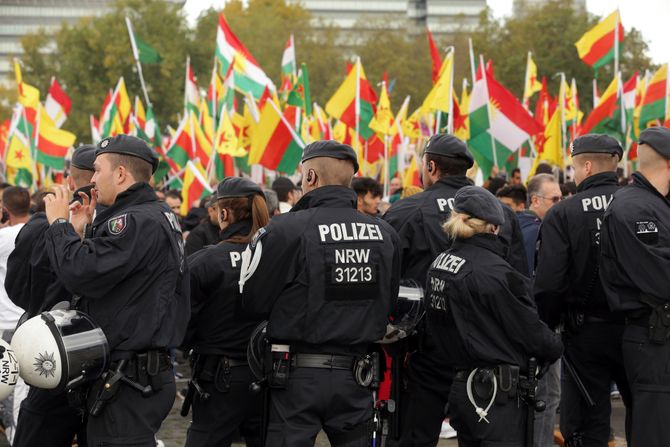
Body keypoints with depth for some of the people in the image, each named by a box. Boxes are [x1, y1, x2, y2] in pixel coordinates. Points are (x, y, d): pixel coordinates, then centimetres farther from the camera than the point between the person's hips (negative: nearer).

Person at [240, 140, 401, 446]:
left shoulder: (286, 230, -14)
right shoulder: (384, 234, 0)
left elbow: (252, 301, -7)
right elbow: (388, 304, 10)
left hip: (298, 376, -4)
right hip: (356, 375, 4)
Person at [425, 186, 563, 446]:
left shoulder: (439, 264, 7)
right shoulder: (495, 272, -18)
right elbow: (530, 330, -12)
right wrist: (555, 346, 10)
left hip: (460, 386, 8)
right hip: (497, 393, -8)